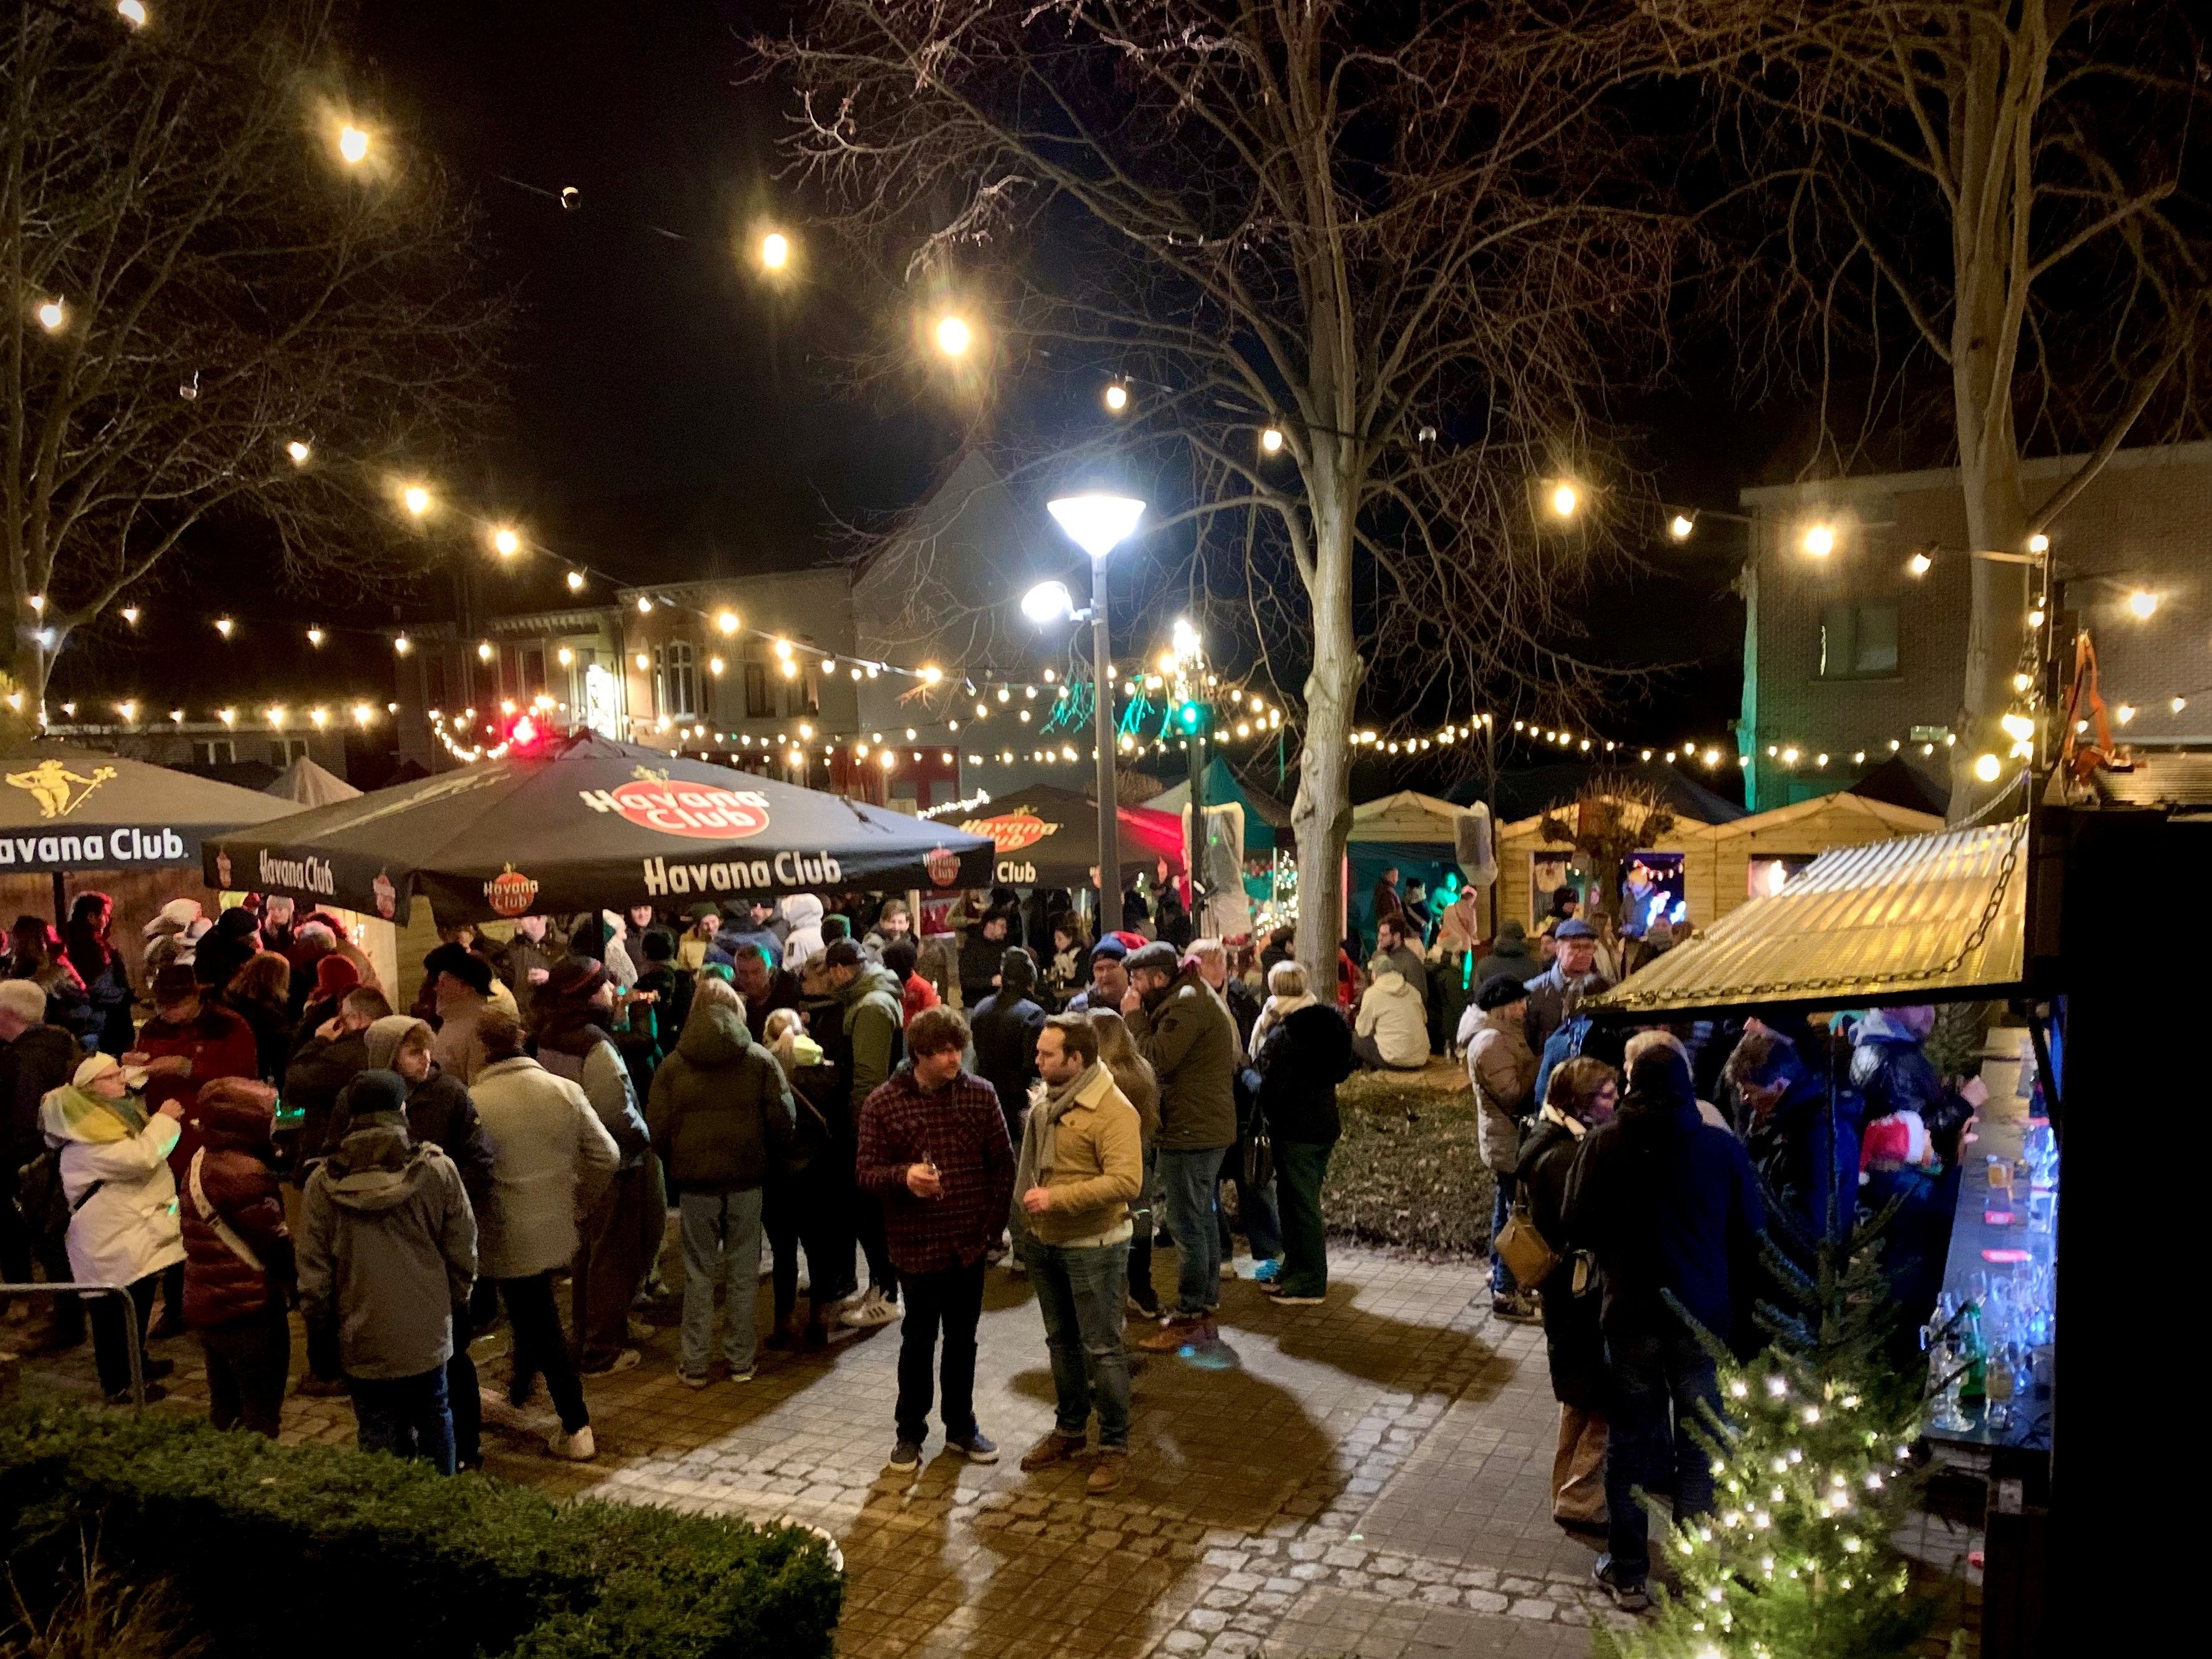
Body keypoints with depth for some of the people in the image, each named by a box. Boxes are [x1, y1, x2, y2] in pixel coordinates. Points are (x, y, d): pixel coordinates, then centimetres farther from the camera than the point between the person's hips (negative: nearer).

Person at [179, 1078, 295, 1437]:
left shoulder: (201, 1162, 8)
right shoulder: (245, 1174, -21)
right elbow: (276, 1244, -16)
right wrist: (297, 1277, 0)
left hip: (206, 1307, 9)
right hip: (249, 1311, -9)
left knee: (225, 1412, 20)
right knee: (261, 1420, 2)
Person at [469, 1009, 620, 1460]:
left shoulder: (474, 1102, -17)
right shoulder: (565, 1090, -4)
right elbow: (606, 1156, -4)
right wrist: (578, 1203, 9)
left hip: (509, 1236, -5)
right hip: (556, 1231, 5)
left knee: (542, 1329, 4)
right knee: (535, 1318, 24)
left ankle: (576, 1430, 9)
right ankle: (515, 1398, 43)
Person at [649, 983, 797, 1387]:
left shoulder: (672, 1066, 1)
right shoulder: (760, 1060, 0)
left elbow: (657, 1128, 0)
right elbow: (782, 1119, -4)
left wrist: (676, 1169, 14)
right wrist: (771, 1161, 11)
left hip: (694, 1182, 0)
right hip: (747, 1181, 0)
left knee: (699, 1274, 8)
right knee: (743, 1273, 10)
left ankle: (695, 1365, 12)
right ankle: (741, 1360, 16)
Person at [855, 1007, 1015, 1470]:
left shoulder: (980, 1094, -3)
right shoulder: (883, 1102, -8)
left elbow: (1003, 1163, 3)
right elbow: (866, 1171, -8)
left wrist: (993, 1223, -2)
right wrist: (903, 1176, -28)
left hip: (969, 1243, 2)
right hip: (916, 1244, -2)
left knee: (962, 1339, 15)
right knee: (918, 1340, 10)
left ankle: (961, 1426, 31)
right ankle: (910, 1431, 27)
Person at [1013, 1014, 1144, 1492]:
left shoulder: (1112, 1109, -20)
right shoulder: (1045, 1101, 4)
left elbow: (1126, 1181, -29)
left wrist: (1057, 1198, -31)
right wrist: (1025, 1225, 12)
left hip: (1093, 1246, -7)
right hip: (1044, 1242, 8)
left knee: (1101, 1348, 2)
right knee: (1061, 1342, 19)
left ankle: (1115, 1445, 15)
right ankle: (1069, 1429, 34)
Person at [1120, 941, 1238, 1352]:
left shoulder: (1186, 1005, -17)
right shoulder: (1195, 999, 17)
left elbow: (1158, 1059, -21)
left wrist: (1134, 1017, -11)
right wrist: (1141, 1018, 5)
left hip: (1191, 1132, -11)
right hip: (1208, 1128, 11)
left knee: (1187, 1224, -6)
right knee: (1203, 1218, 17)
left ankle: (1189, 1320, -1)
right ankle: (1206, 1307, 26)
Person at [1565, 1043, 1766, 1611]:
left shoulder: (1603, 1144, -8)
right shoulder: (1723, 1147, -6)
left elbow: (1578, 1229, -3)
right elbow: (1751, 1235, 1)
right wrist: (1736, 1299, 16)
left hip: (1630, 1313, 0)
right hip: (1704, 1315, 0)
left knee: (1629, 1441, 12)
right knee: (1699, 1443, 13)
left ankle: (1627, 1571, 19)